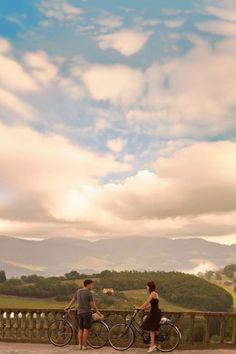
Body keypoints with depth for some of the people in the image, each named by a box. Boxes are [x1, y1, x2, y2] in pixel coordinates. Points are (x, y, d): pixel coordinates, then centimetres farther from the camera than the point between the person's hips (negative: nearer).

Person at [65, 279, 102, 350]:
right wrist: (97, 311, 2)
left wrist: (67, 307, 33)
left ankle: (80, 345, 13)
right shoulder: (89, 293, -13)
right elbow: (93, 304, -12)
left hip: (79, 312, 6)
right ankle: (84, 346, 2)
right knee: (86, 329, -1)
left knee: (80, 329, 11)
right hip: (87, 312, -6)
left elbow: (73, 300, 18)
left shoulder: (78, 291, 6)